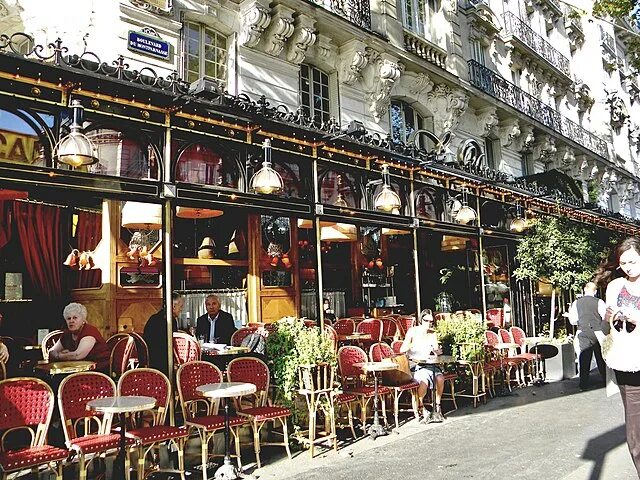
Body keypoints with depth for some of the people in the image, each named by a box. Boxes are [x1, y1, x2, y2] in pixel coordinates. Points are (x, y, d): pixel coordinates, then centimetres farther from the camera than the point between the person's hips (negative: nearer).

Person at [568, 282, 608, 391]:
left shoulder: (576, 303, 0)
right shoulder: (599, 302, -6)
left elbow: (573, 321, 1)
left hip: (583, 334, 1)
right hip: (598, 333, -1)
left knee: (584, 359, 5)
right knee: (601, 358, 10)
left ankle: (584, 384, 7)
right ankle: (606, 380, 19)